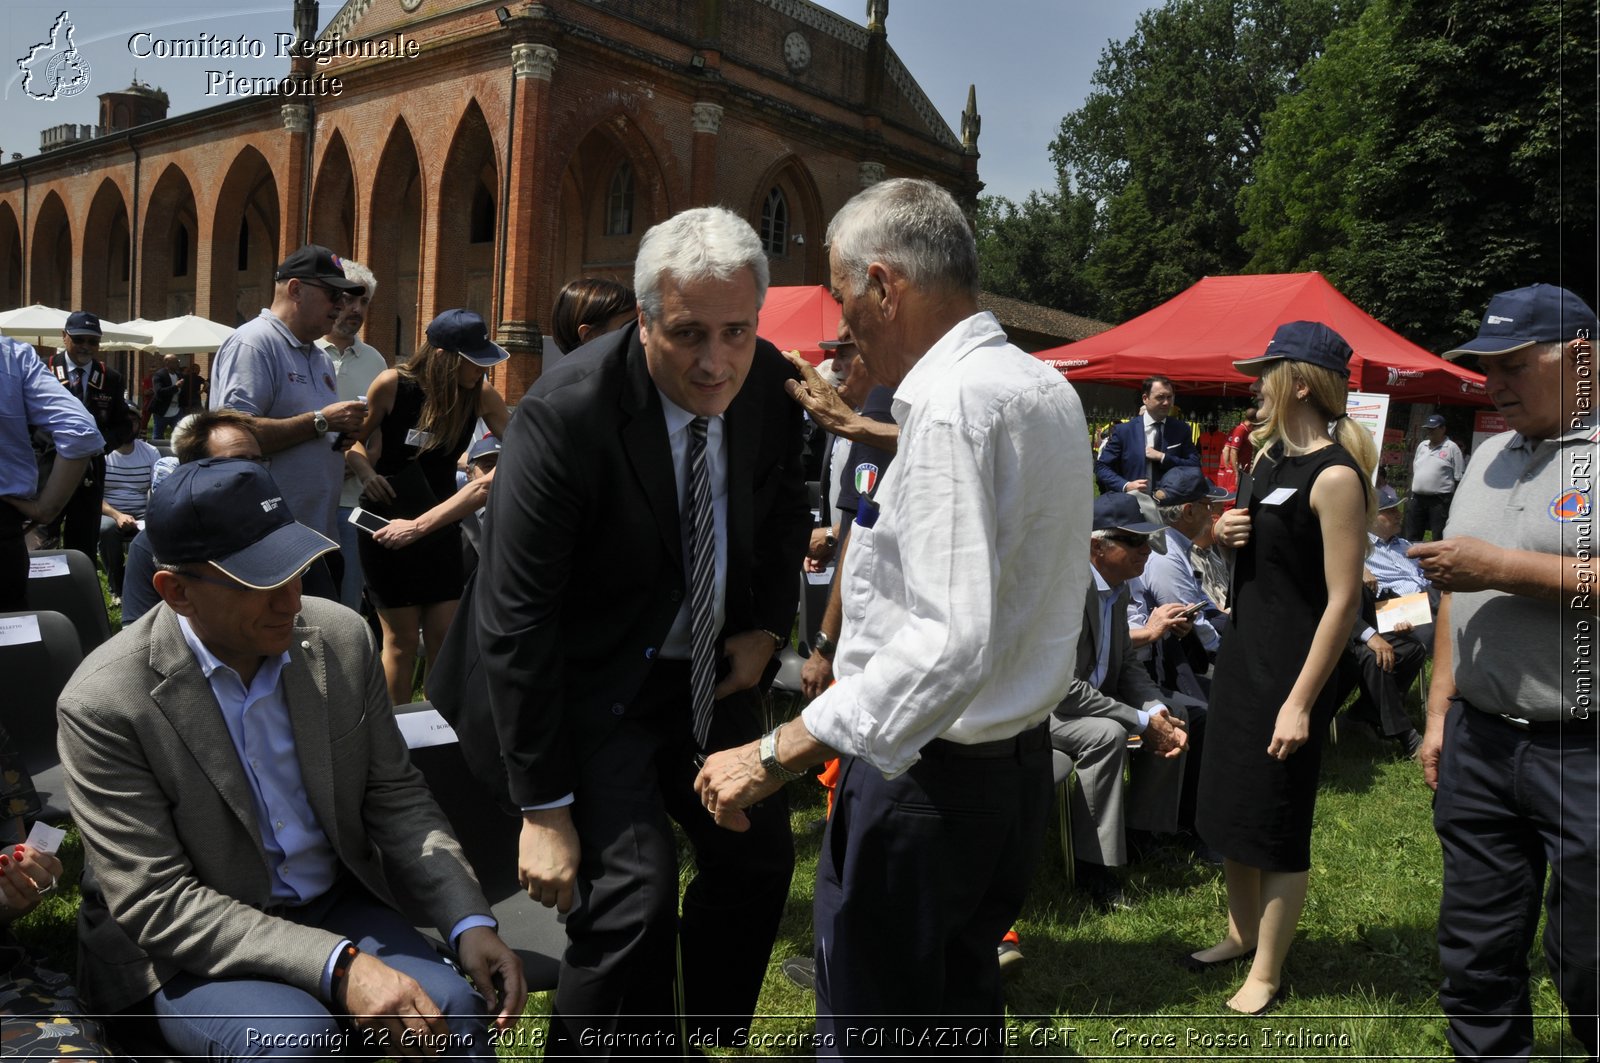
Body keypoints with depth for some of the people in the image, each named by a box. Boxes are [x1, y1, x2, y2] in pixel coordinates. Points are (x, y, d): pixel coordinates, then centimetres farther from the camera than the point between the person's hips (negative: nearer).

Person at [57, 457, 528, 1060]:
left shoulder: (340, 637, -5)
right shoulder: (102, 706, -18)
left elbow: (395, 794, 3)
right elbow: (155, 902, -18)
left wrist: (470, 921, -12)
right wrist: (336, 965, -29)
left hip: (339, 907, 3)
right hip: (193, 951, -3)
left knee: (451, 1008, -23)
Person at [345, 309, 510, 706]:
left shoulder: (482, 396, -7)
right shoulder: (392, 385, -13)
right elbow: (354, 438, 1)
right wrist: (365, 471, -17)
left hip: (441, 523, 3)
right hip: (389, 523, -3)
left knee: (445, 634, 2)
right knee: (401, 637, 2)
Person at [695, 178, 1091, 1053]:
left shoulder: (954, 401, -21)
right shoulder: (1047, 388, 9)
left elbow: (953, 641, -29)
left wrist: (779, 753, -28)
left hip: (928, 776, -10)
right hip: (1019, 760, 10)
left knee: (867, 1030, 5)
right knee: (959, 1016, 24)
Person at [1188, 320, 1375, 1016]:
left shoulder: (1336, 475, -19)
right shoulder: (1268, 452, 8)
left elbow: (1342, 598, -21)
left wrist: (1301, 702, -22)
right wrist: (1227, 533, -2)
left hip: (1292, 666, -9)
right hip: (1242, 650, 9)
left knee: (1278, 827, 4)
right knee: (1227, 805, 19)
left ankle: (1266, 974, 21)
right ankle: (1242, 933, 38)